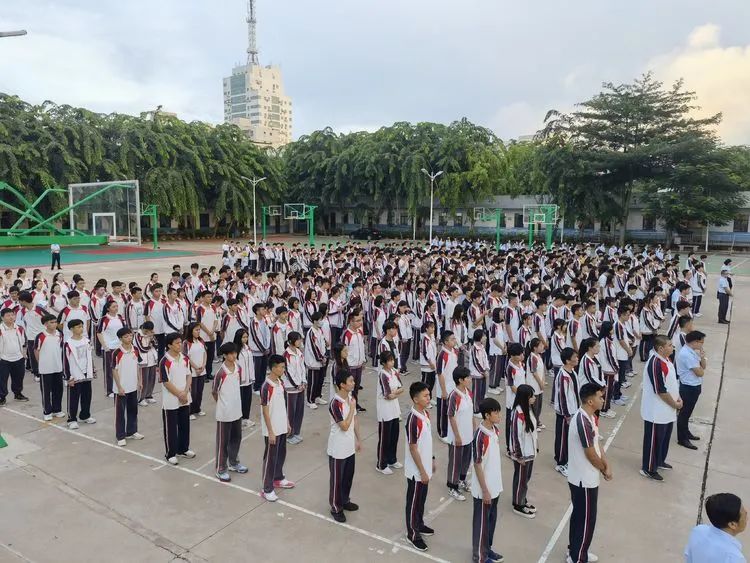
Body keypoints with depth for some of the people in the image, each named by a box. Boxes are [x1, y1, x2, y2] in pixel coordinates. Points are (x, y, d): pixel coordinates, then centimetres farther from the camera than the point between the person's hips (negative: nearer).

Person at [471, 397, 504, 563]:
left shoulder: (495, 430, 0)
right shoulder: (480, 436, -27)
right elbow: (477, 465, -21)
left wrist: (495, 484, 17)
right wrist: (485, 490, -17)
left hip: (495, 485, 8)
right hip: (484, 489, -8)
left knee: (491, 519, 22)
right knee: (482, 522, 10)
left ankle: (487, 549, 40)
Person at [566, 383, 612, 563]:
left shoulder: (590, 416, 2)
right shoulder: (583, 422, -29)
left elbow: (597, 444, 9)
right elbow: (591, 454, -21)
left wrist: (607, 465, -2)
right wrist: (604, 471, -4)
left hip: (583, 477, 9)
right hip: (584, 479, -9)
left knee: (579, 515, 22)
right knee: (586, 519, 6)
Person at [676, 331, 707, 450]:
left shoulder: (693, 351, 4)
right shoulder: (687, 354, -27)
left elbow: (703, 367, 8)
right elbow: (700, 373, -24)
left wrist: (702, 357, -10)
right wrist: (701, 369, -2)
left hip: (694, 386, 9)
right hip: (689, 388, -9)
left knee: (687, 412, 23)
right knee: (684, 412, 4)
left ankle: (686, 432, 39)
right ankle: (682, 439, 16)